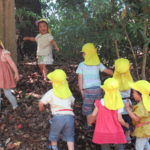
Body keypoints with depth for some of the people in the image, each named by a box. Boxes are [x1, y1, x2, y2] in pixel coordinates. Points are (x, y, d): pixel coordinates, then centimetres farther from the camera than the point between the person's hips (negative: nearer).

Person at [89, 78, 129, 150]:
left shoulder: (100, 103, -9)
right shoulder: (118, 105, -11)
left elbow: (93, 115, -5)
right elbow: (119, 119, -12)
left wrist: (91, 121, 17)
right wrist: (126, 125, 9)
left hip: (102, 132, 1)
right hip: (115, 132, -1)